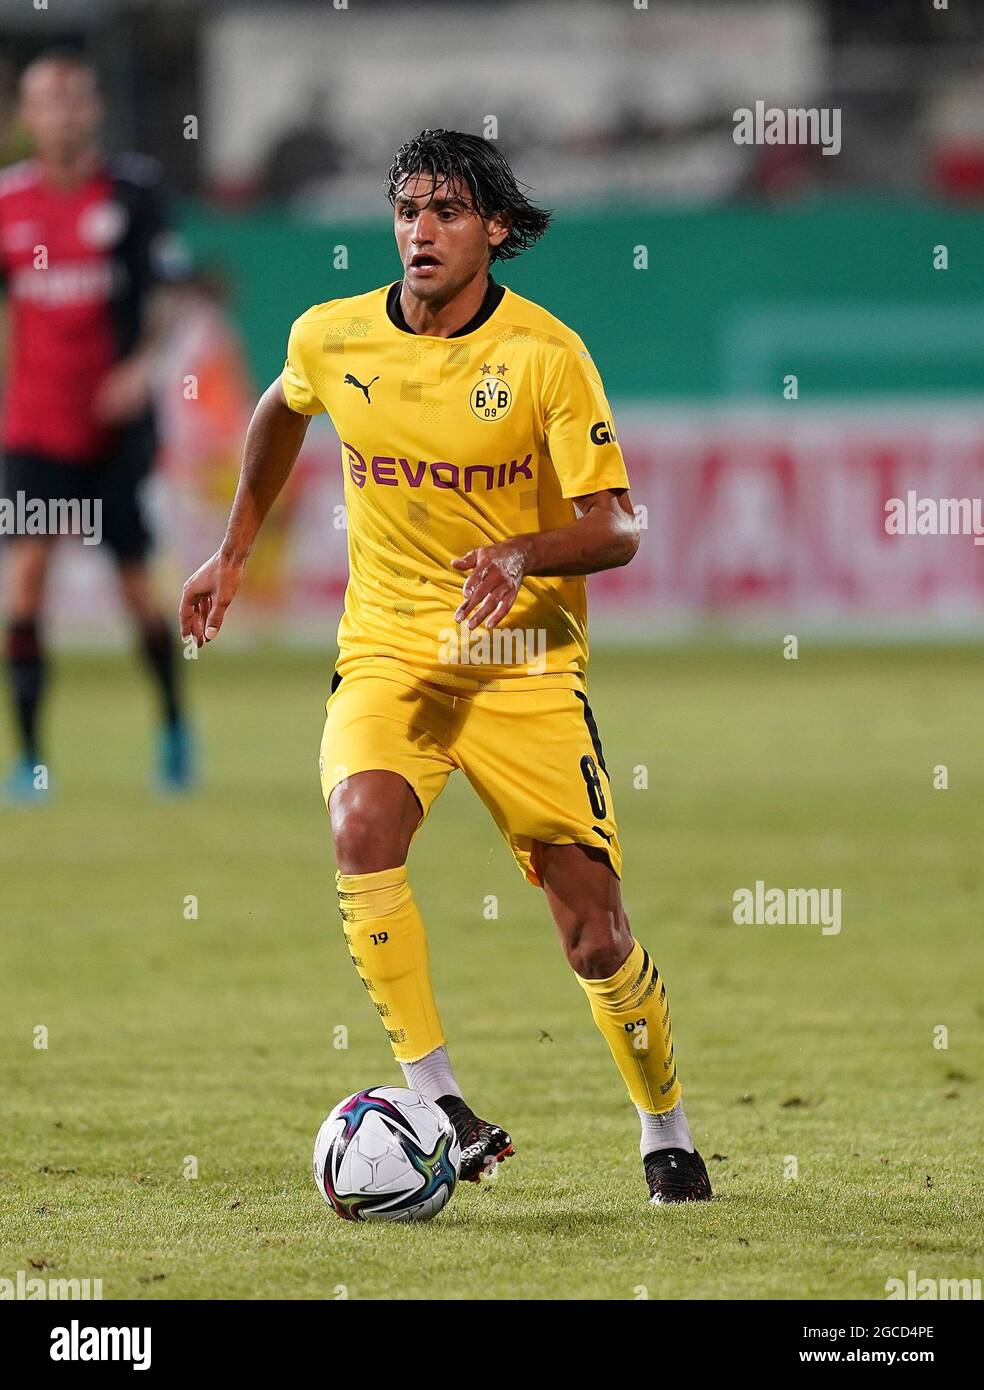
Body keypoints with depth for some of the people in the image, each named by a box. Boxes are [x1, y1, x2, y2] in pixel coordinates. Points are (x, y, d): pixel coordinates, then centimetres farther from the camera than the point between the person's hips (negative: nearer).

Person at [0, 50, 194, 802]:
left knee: (136, 584, 5)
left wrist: (143, 365, -18)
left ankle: (174, 722, 31)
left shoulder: (134, 189, -3)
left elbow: (165, 295, -1)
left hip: (116, 424, -1)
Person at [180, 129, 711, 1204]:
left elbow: (614, 529, -11)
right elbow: (282, 410, 25)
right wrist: (235, 550, 25)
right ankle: (438, 1102, -23)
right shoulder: (331, 338, 0)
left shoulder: (548, 354, -10)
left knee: (595, 935, -2)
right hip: (386, 655, 2)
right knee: (363, 831, -30)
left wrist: (522, 556, -30)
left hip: (525, 663, -2)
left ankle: (666, 1134, 24)